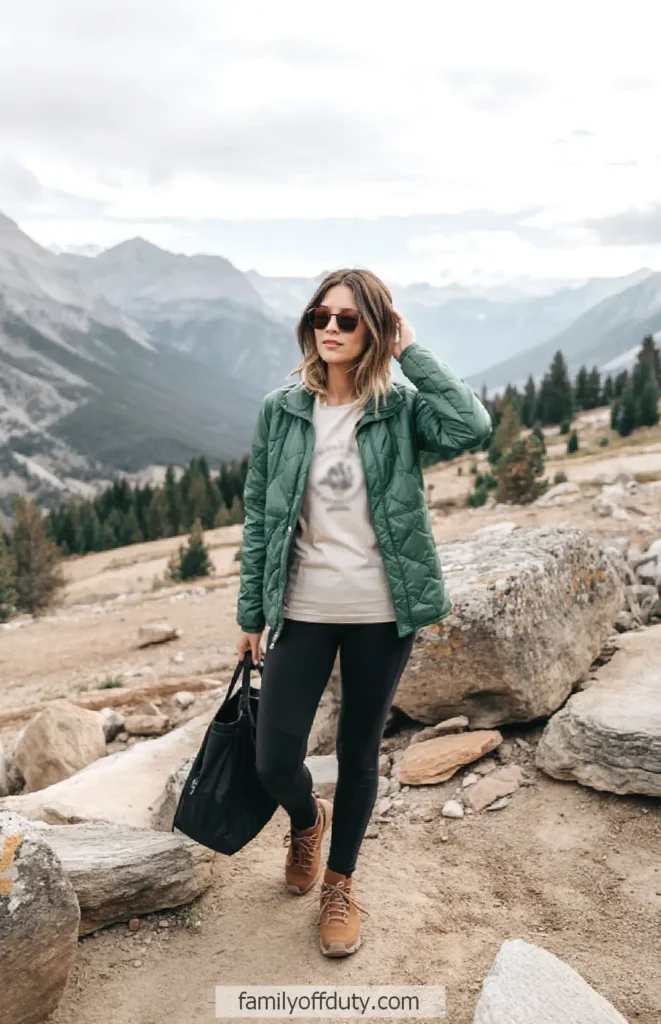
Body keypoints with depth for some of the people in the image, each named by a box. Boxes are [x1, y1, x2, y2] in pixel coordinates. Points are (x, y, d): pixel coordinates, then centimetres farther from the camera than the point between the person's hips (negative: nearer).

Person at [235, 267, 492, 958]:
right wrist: (251, 615, 5)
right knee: (274, 763, 0)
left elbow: (473, 427, -25)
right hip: (303, 610, 1)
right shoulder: (281, 410, 0)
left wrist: (412, 353, -15)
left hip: (381, 614, -1)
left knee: (359, 755, 13)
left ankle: (340, 883, 37)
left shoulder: (401, 408, -4)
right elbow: (258, 516, 4)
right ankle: (307, 820, 37)